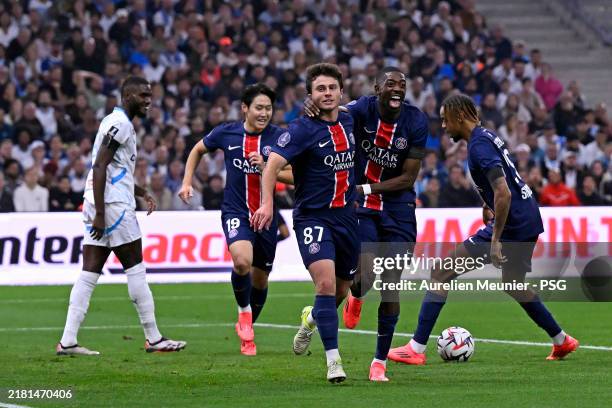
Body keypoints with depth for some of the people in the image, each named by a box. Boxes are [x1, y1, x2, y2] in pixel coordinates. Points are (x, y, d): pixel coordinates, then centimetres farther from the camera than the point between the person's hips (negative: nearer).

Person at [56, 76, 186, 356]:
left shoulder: (117, 122, 21)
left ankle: (68, 341, -1)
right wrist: (100, 214, -22)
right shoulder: (119, 123, -11)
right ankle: (153, 338, 5)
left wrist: (141, 192, 20)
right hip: (113, 206, -10)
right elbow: (99, 168, -19)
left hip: (98, 207, 10)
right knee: (136, 270, -1)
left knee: (89, 273, 4)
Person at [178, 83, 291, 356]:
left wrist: (265, 165, -26)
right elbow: (198, 150, 16)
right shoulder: (226, 133, -3)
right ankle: (243, 310, -2)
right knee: (242, 261, -29)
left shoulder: (279, 137, -6)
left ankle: (247, 327, 36)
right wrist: (187, 183, 8)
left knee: (260, 279, 12)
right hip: (235, 212, -2)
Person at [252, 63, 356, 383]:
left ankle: (311, 318, 49)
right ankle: (333, 360, -19)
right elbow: (273, 164, -23)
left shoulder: (351, 124, 6)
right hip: (312, 218, -6)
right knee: (326, 282, -22)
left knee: (341, 290, 15)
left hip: (346, 217, 6)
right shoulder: (303, 129, -11)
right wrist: (267, 203, -36)